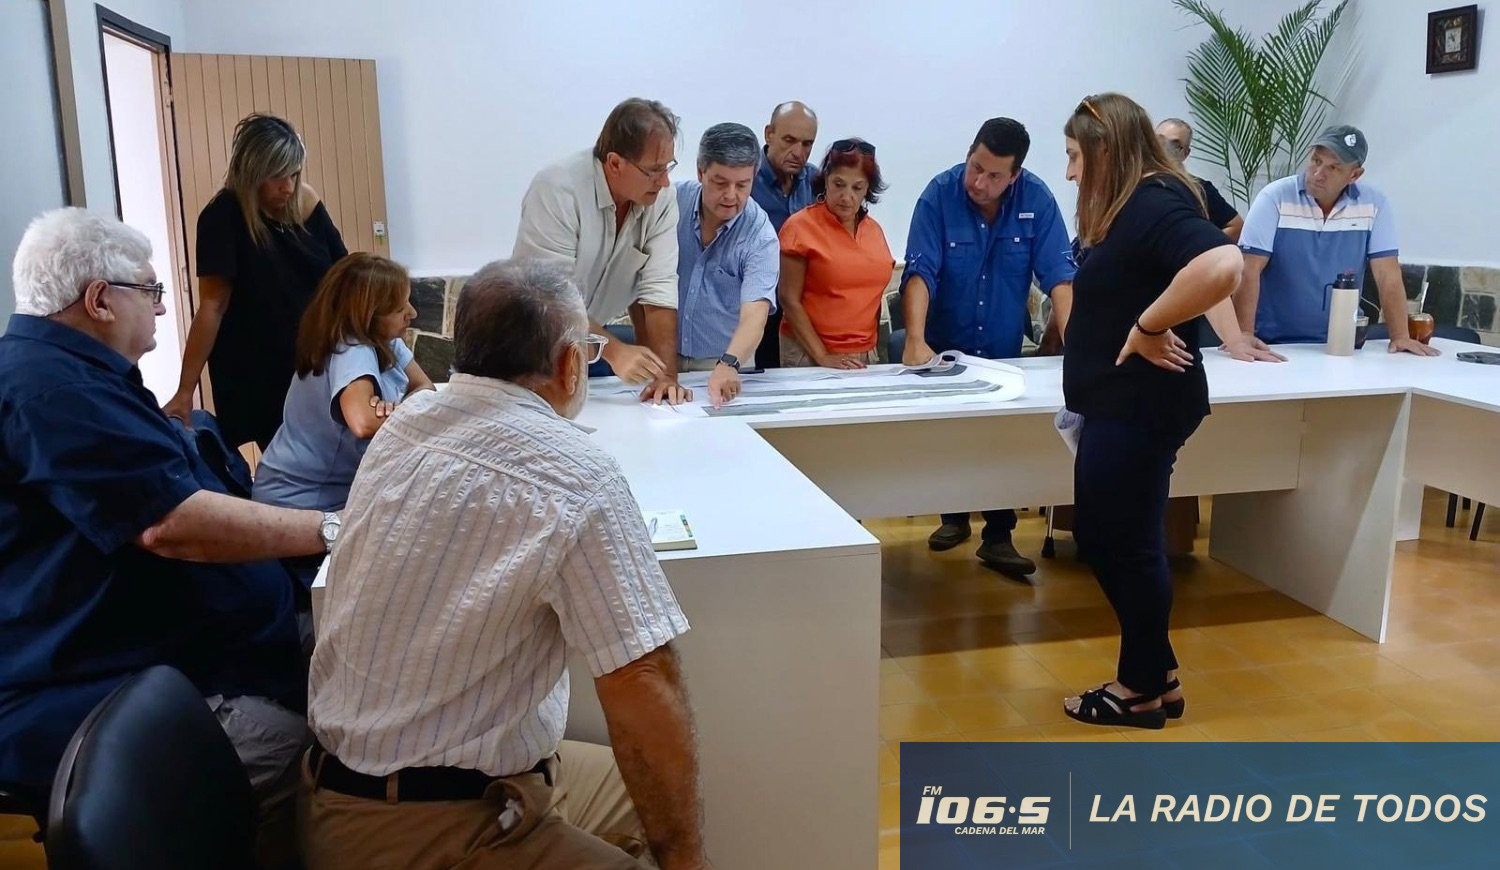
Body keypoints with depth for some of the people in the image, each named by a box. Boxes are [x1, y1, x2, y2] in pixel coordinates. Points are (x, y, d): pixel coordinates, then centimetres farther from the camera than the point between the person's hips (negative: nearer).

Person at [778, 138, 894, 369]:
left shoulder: (874, 229, 9)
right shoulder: (801, 226, -6)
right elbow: (790, 300, -9)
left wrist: (874, 349, 11)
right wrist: (823, 357, -14)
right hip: (809, 356, -4)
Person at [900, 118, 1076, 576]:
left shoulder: (1037, 199, -13)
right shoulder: (939, 194, -17)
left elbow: (1058, 274, -15)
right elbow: (920, 272, -25)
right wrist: (915, 341, -38)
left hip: (1004, 348, 0)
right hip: (946, 345, 0)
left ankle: (998, 537, 19)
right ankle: (954, 517, 36)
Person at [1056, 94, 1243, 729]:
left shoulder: (1156, 202, -18)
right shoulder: (1123, 207, 13)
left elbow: (1222, 267, -35)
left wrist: (1148, 328, -26)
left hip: (1143, 405, -10)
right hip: (1117, 402, 10)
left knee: (1128, 544, 2)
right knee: (1098, 537, 16)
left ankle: (1145, 688, 20)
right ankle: (1158, 674, 28)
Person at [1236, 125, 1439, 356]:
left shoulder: (1374, 205, 2)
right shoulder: (1274, 198, -7)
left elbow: (1388, 276, 1)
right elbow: (1250, 271, -13)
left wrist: (1400, 336, -9)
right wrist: (1244, 336, -22)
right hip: (1274, 344, -2)